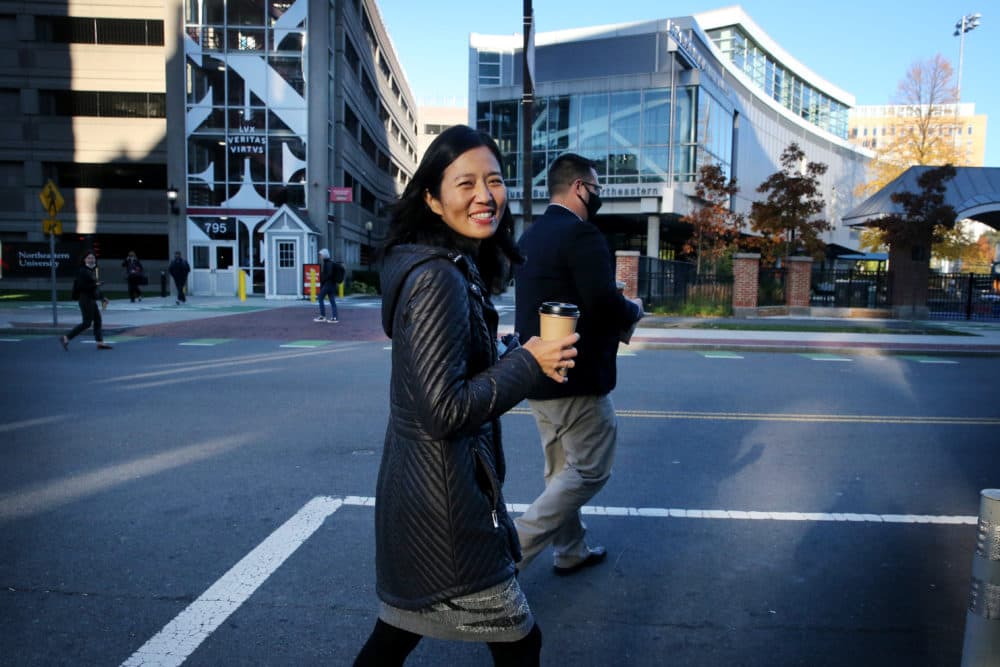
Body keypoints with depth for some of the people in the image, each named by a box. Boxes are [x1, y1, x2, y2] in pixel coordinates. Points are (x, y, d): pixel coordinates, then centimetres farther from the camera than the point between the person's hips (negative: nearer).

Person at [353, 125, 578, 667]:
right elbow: (443, 410, -25)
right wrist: (528, 363, -17)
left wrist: (521, 355, 3)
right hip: (444, 496, -10)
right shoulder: (437, 278, -21)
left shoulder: (458, 269, 9)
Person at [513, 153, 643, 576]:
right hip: (576, 376, -9)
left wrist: (615, 314, 14)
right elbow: (604, 303, -26)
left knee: (562, 469, 20)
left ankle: (570, 551, 32)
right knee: (590, 471, 3)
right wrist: (633, 311, -4)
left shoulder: (530, 236, 12)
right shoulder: (581, 233, -17)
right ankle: (514, 549, -1)